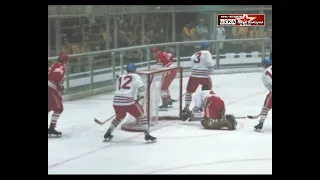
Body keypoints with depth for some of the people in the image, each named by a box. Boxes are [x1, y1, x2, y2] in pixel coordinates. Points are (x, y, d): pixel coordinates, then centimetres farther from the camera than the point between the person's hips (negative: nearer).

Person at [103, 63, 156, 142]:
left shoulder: (120, 77, 26)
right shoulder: (135, 76, 11)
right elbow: (141, 87, -6)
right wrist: (141, 97, 10)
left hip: (116, 101, 5)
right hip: (129, 101, -5)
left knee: (120, 117, 31)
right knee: (142, 116, 10)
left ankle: (108, 134, 26)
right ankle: (147, 135, -2)